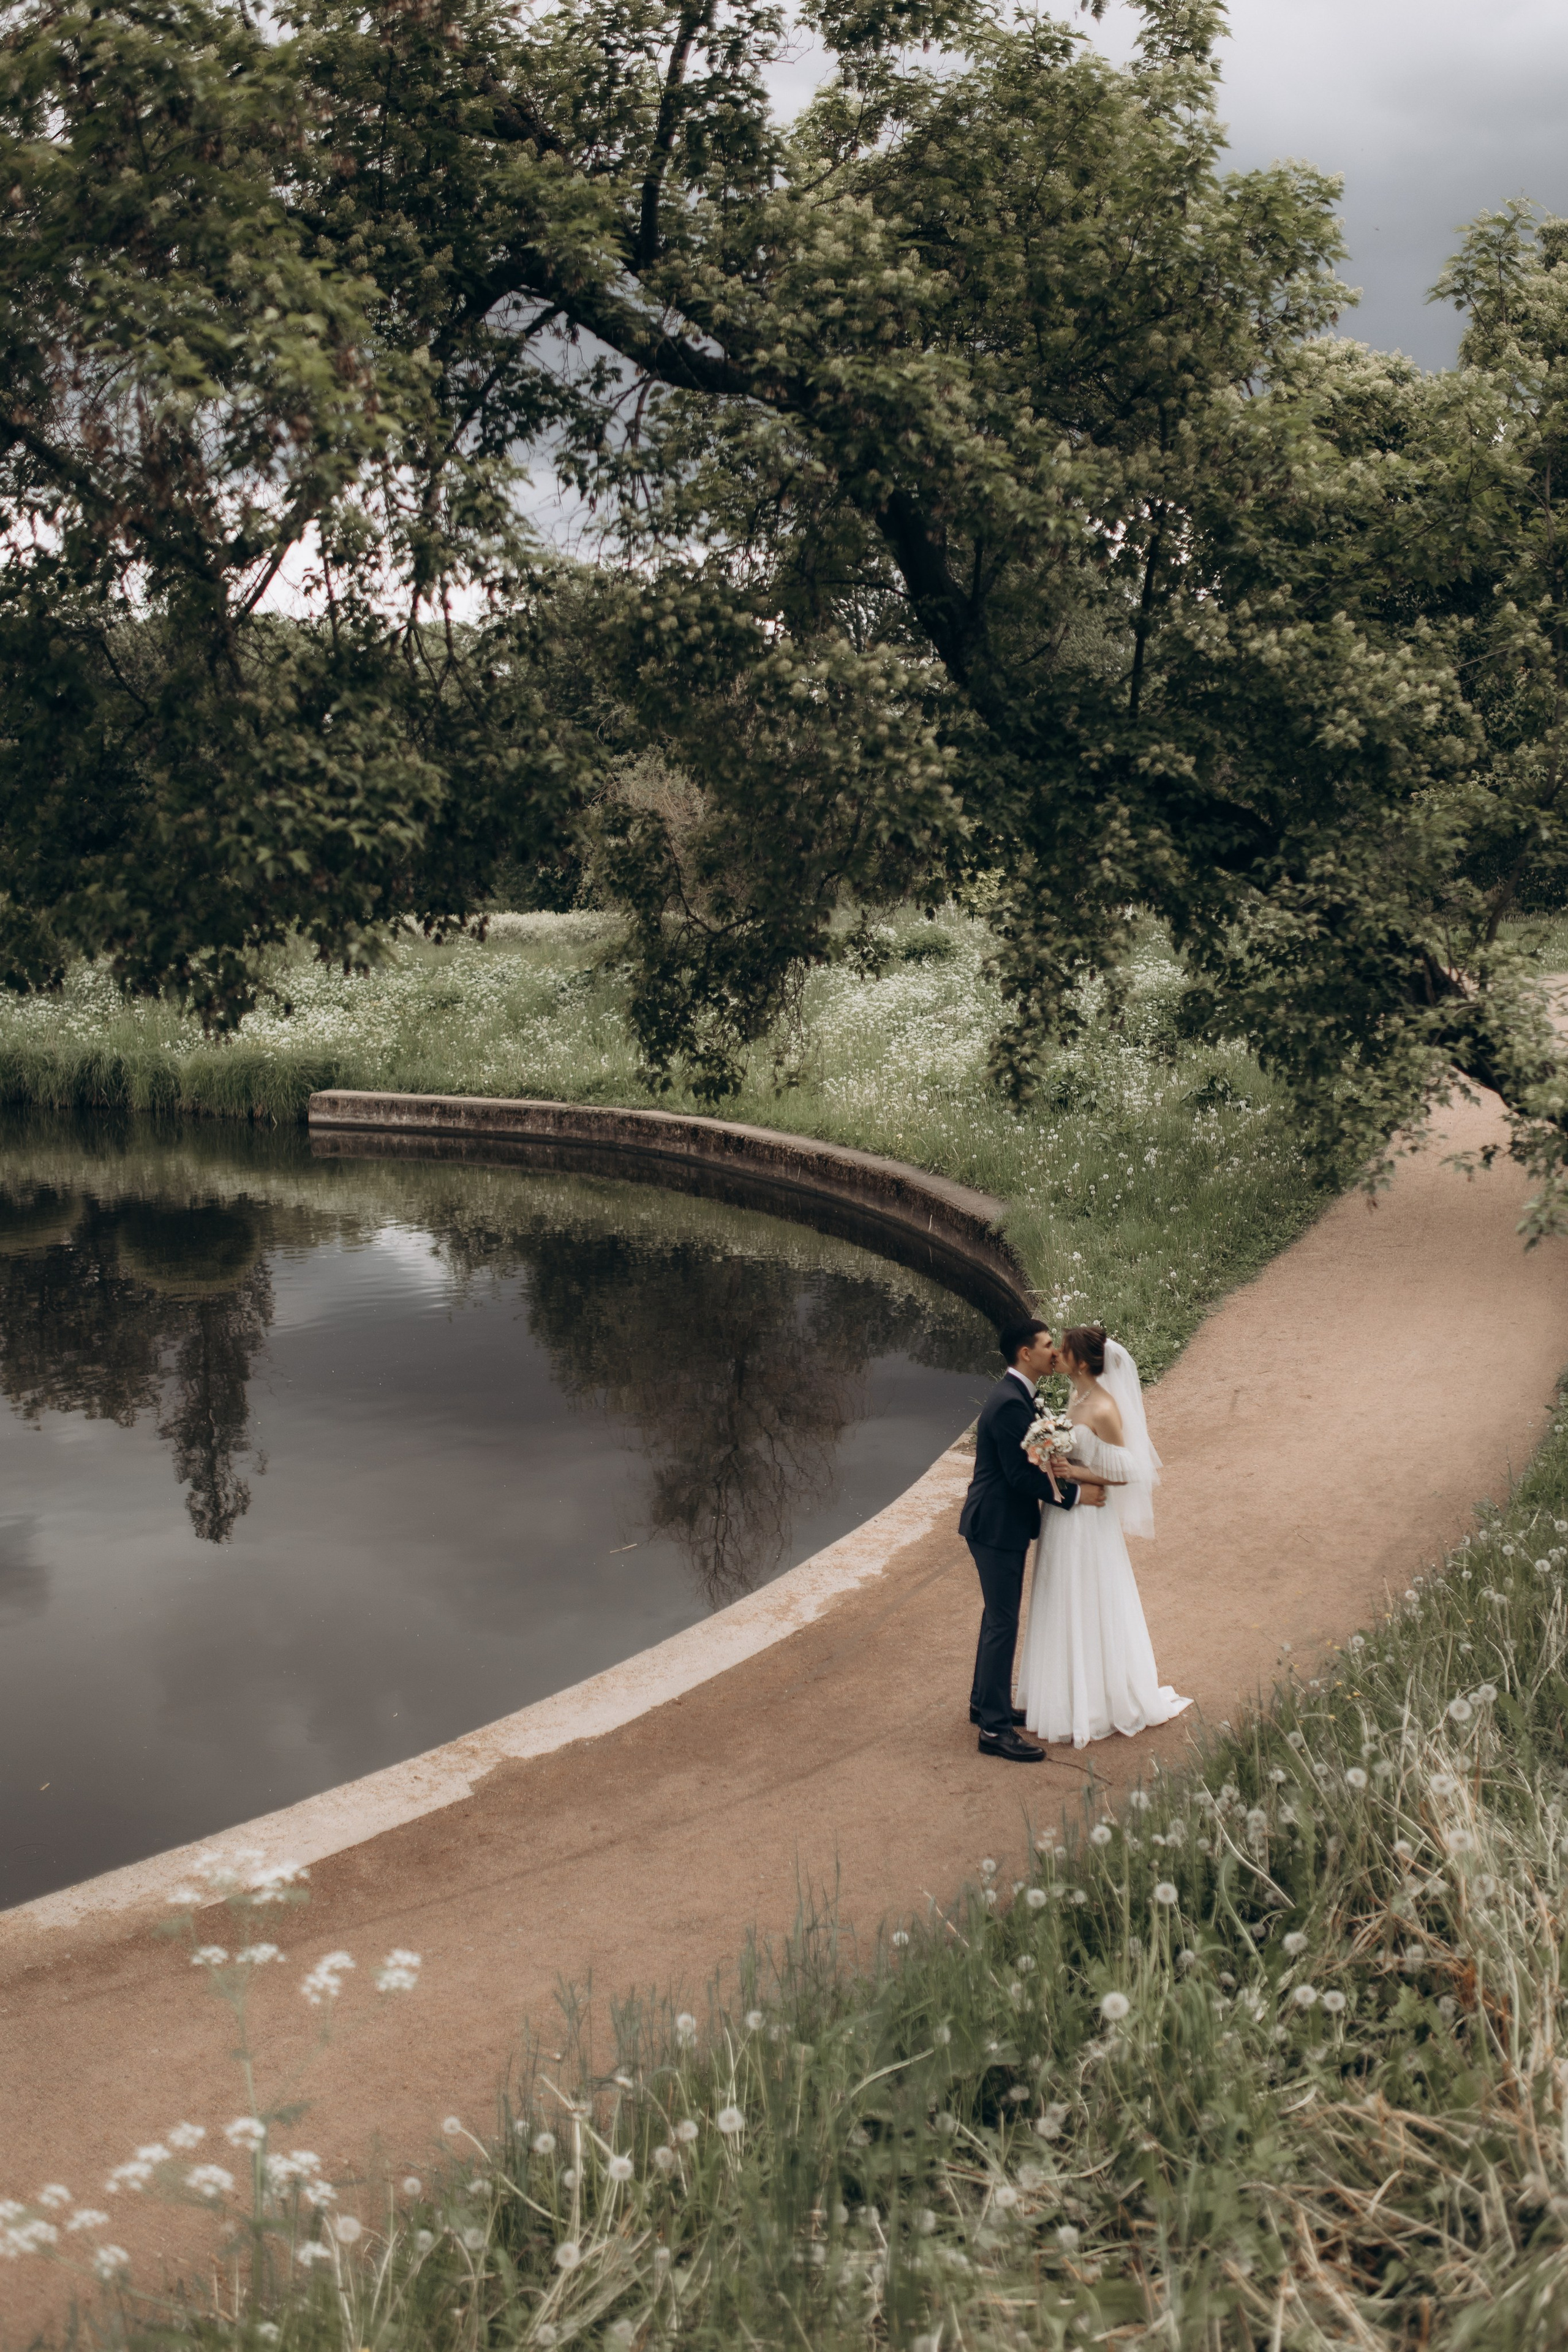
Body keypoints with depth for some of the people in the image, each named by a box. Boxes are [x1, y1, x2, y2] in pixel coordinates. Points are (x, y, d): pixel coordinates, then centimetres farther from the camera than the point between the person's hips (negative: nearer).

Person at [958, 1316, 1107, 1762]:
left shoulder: (1015, 1395, 10)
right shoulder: (1010, 1403, -24)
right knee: (1003, 1624, -6)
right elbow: (1021, 1475, -25)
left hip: (999, 1524, 11)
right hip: (998, 1528, -11)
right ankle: (994, 1728, -1)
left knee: (998, 1617, 21)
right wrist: (1074, 1494, -20)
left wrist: (1063, 1472, 1)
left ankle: (985, 1702, 34)